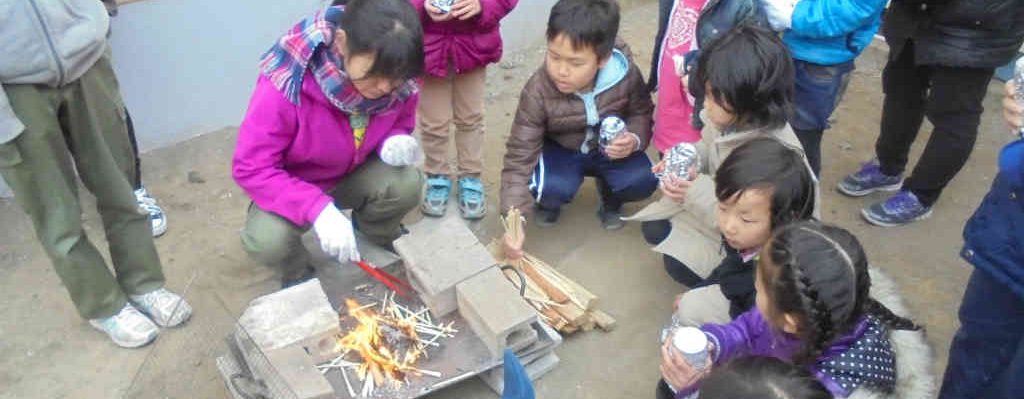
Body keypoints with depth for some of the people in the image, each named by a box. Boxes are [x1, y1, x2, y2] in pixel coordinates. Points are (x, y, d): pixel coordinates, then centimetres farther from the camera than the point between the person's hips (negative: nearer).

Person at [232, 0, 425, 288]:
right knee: (266, 240, -31)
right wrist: (318, 209, -42)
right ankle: (298, 273, 7)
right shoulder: (288, 83, -36)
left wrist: (396, 142, -25)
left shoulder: (398, 81, -22)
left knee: (407, 184, -26)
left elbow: (400, 124, 1)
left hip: (355, 174, 3)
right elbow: (251, 169, -30)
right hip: (291, 185, -3)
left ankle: (377, 232, 10)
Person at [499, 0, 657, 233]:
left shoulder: (625, 75, -25)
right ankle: (549, 200, 8)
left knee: (642, 181, -24)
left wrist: (634, 139, -28)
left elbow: (641, 112, -3)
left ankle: (610, 197, 12)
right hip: (560, 151, -1)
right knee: (551, 188, -32)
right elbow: (520, 157, -26)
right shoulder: (537, 91, -30)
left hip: (611, 149, 2)